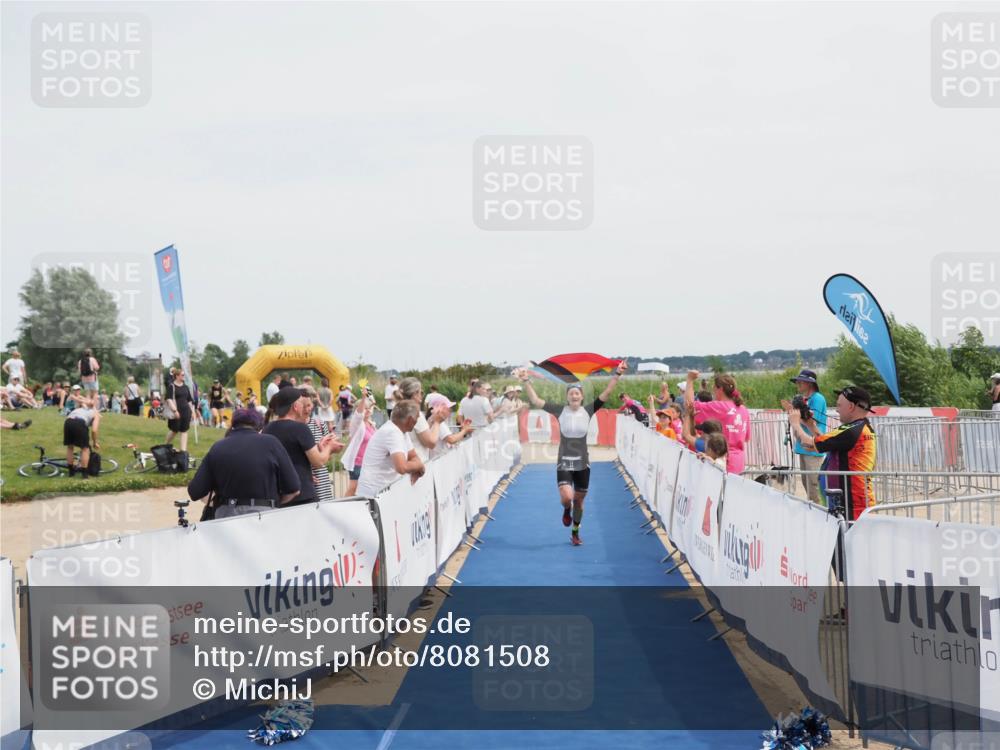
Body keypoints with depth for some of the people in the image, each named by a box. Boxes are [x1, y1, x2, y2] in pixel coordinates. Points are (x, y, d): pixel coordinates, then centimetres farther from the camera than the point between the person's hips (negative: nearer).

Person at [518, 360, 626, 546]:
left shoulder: (588, 411, -3)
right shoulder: (560, 411, -6)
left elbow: (606, 393, -9)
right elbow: (535, 401, -8)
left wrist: (617, 375, -19)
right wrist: (526, 381, -17)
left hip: (582, 463, 2)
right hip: (564, 463, -2)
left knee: (579, 501, 11)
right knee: (566, 497, -20)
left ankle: (575, 533, 33)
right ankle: (566, 511, 18)